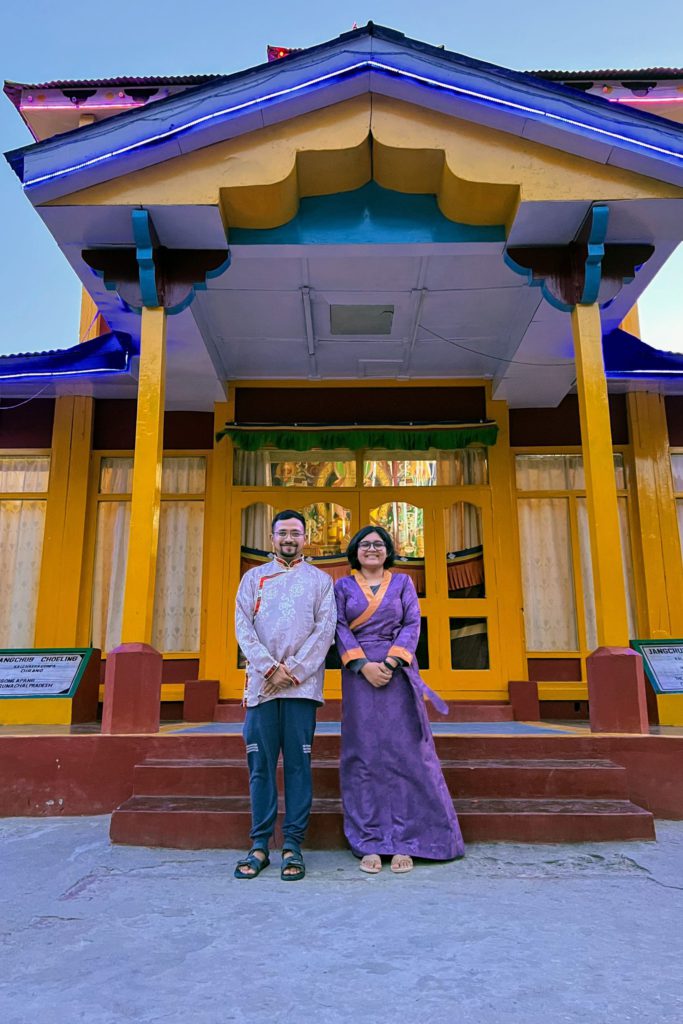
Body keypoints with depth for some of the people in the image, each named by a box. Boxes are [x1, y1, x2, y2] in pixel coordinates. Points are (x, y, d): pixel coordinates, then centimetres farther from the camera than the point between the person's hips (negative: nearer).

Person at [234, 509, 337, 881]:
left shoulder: (320, 580, 12)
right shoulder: (253, 577, 15)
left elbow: (325, 628, 1)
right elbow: (243, 626, 4)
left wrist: (292, 669, -9)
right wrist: (270, 668, -9)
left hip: (302, 684, -1)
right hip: (261, 682, 1)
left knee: (298, 764, 0)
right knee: (260, 765, 2)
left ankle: (293, 846, 8)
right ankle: (259, 846, 11)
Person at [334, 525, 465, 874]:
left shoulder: (402, 582, 11)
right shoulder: (343, 586, 11)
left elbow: (412, 625, 2)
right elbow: (339, 628, 1)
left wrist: (391, 661, -12)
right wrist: (364, 665, -13)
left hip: (398, 673, 0)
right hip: (359, 674, 0)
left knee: (403, 751, -3)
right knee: (364, 754, -1)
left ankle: (404, 842, 3)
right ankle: (370, 843, 4)